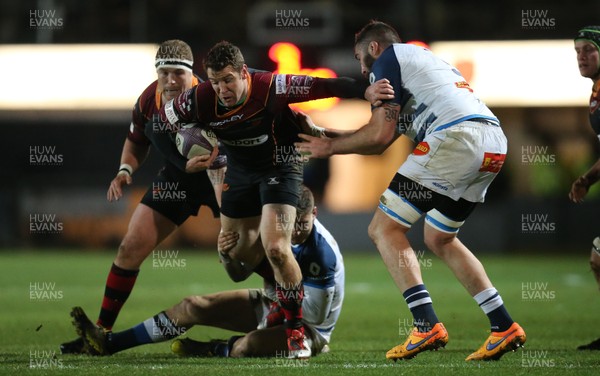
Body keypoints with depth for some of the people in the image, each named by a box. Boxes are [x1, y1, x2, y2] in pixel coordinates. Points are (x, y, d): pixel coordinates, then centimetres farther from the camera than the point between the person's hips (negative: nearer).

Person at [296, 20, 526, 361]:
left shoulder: (388, 58, 9)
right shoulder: (426, 60, 35)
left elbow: (380, 135, 1)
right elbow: (386, 137, 34)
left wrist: (331, 148, 16)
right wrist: (329, 135, 39)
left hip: (456, 138, -9)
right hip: (495, 144, 9)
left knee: (384, 228, -1)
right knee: (439, 239, 24)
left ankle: (427, 325, -15)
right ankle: (505, 327, 17)